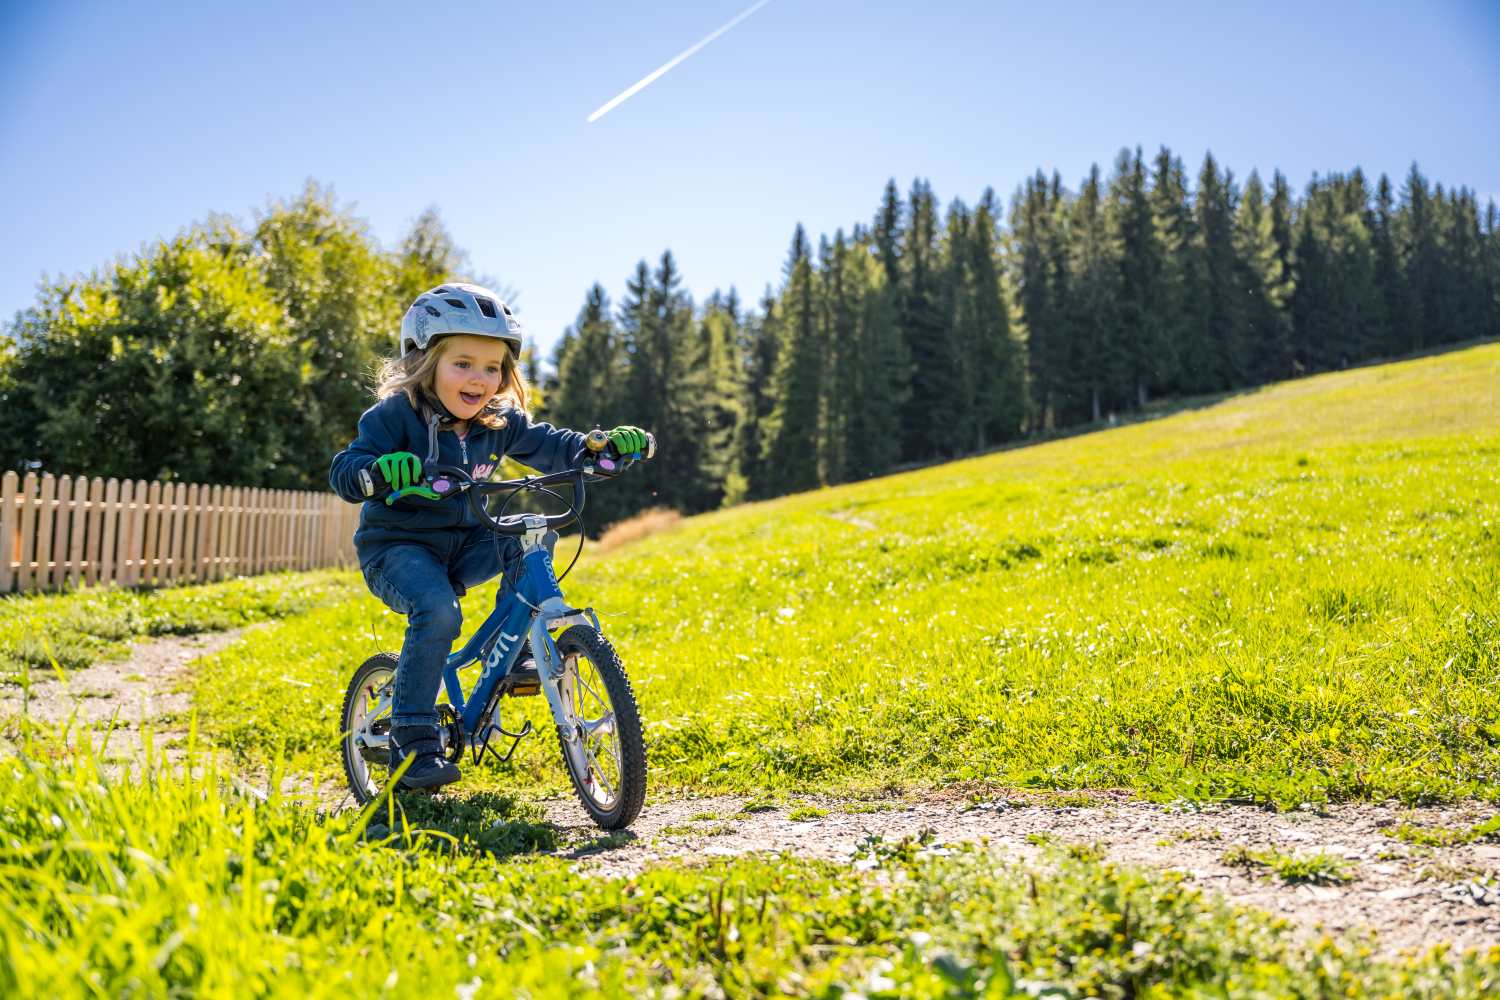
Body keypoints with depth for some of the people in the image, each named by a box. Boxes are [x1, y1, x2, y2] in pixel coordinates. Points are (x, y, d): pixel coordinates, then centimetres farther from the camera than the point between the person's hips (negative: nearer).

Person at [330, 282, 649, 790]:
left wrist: (601, 445, -11)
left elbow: (549, 446, 8)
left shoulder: (499, 422, 1)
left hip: (462, 545, 6)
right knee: (438, 613, -32)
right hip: (396, 548, -6)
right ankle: (412, 743, -23)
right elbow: (342, 471, -22)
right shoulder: (395, 416, -15)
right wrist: (377, 472, -45)